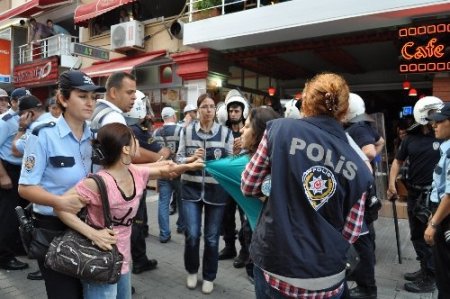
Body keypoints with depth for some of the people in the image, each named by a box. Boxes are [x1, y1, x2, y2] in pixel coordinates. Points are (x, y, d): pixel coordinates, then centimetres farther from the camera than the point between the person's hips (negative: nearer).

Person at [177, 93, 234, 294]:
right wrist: (191, 158, -16)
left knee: (212, 237, 9)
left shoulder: (225, 132, -1)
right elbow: (178, 159, 3)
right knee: (192, 235, 0)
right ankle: (191, 271, 30)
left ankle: (209, 277, 30)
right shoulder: (187, 131, 1)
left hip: (216, 190, 0)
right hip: (191, 189, 1)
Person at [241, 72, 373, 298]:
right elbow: (350, 234, -2)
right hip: (326, 277, 2)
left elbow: (248, 186, -6)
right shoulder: (358, 168, -5)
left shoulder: (280, 129, -11)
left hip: (274, 265, -1)